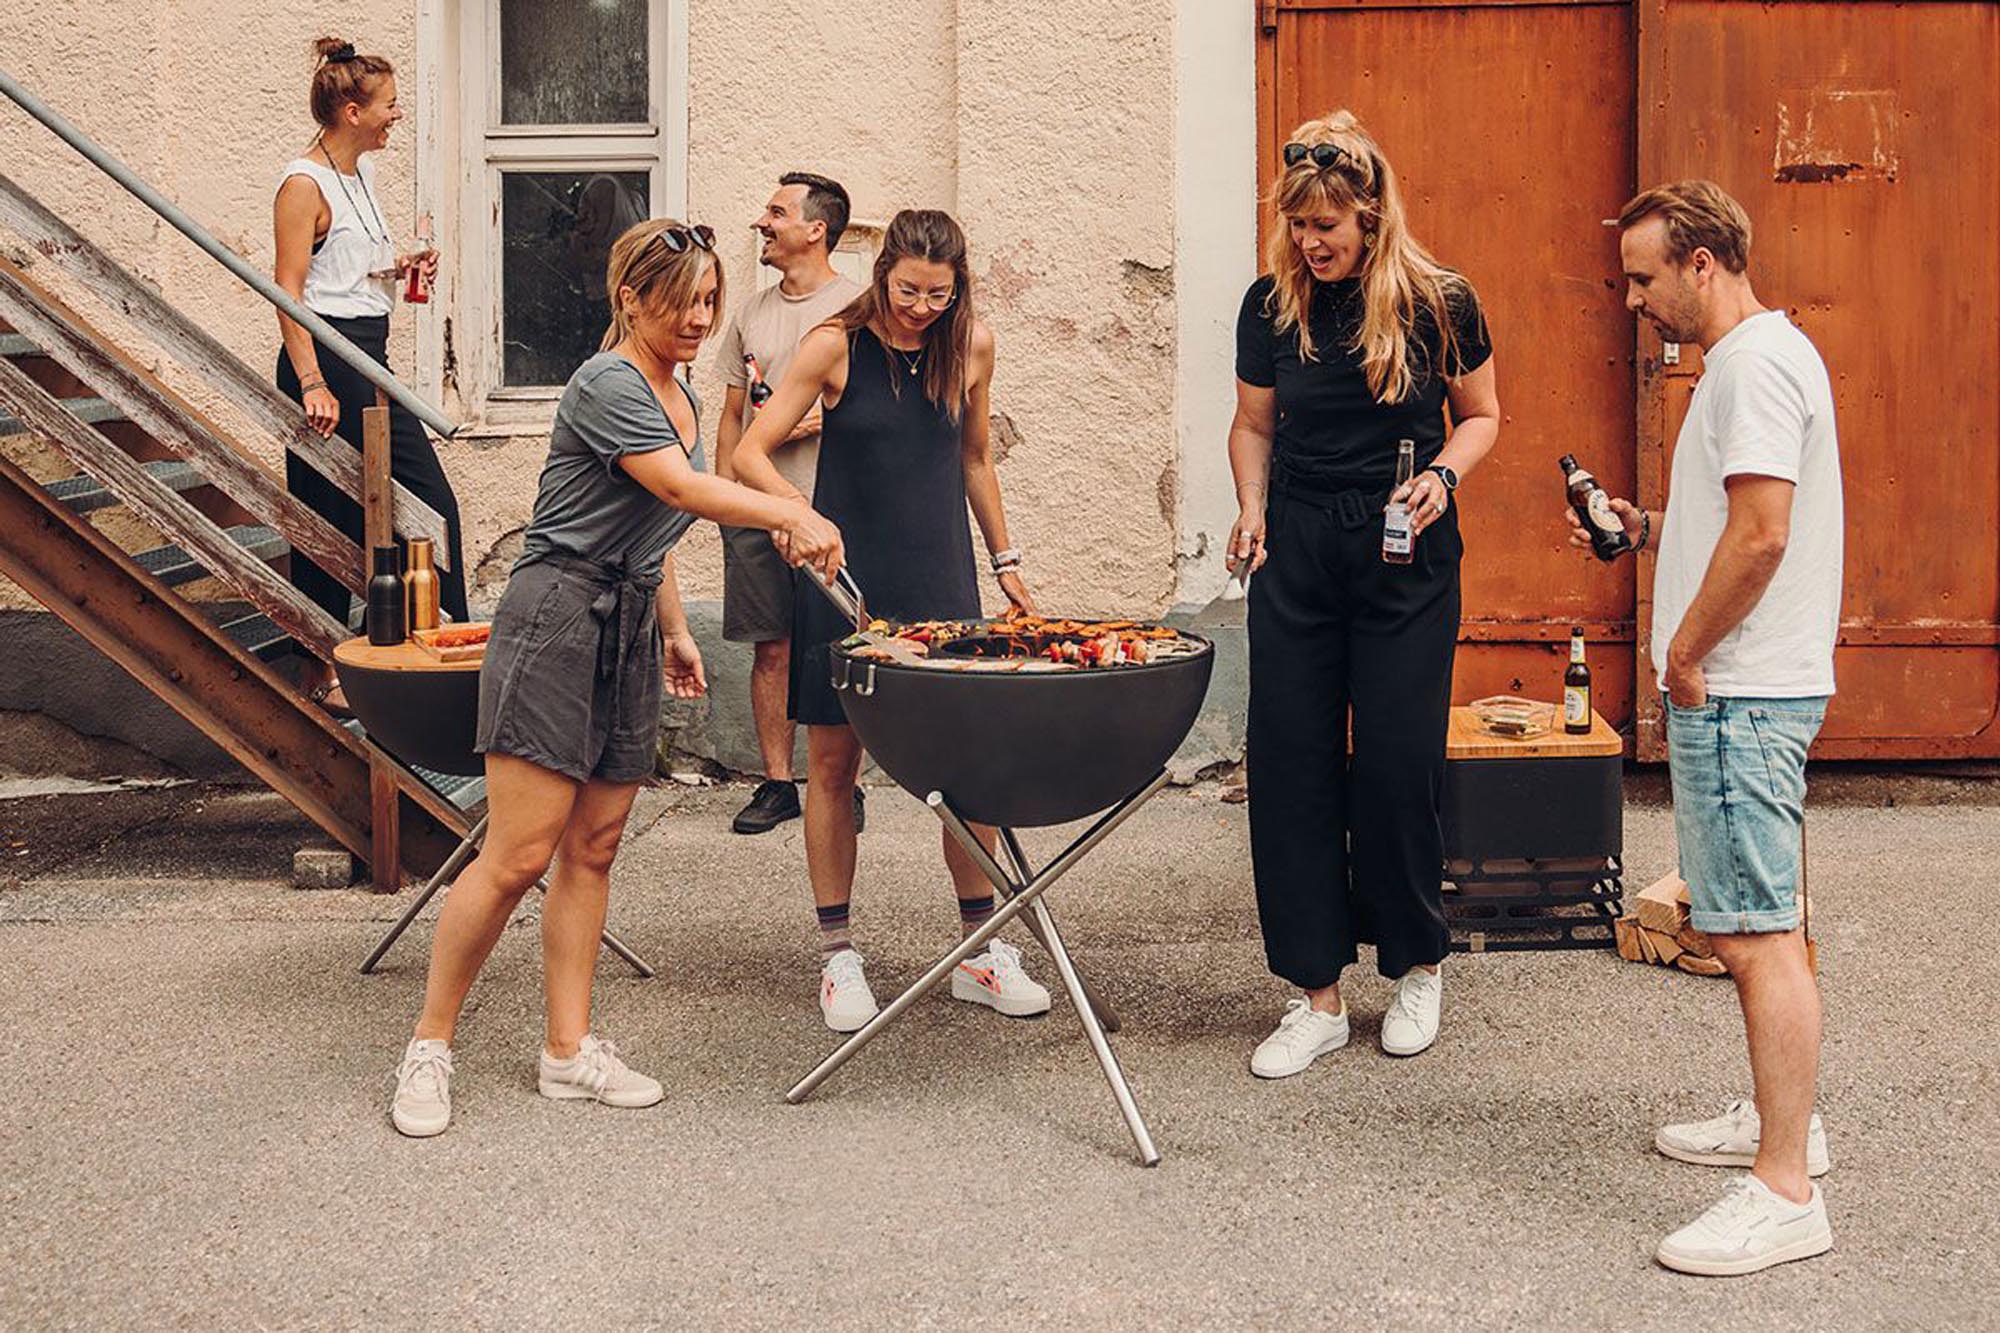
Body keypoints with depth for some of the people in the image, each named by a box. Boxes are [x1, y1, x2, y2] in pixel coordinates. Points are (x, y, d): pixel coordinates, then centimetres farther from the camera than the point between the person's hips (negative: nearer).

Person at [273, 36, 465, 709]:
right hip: (326, 356, -9)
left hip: (368, 354, 9)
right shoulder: (304, 184, -13)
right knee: (329, 520, -4)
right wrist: (311, 382, -24)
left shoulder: (361, 173, 14)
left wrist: (397, 269, 9)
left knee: (430, 499, 9)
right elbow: (290, 291, -18)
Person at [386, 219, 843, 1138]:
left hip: (627, 632, 9)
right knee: (518, 855, -10)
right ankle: (430, 1046, 2)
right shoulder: (607, 385, -11)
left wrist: (675, 632, 26)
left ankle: (569, 1051, 14)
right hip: (557, 619, -9)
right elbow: (680, 489, -25)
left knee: (593, 849, 8)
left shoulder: (682, 401, 18)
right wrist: (792, 516, -30)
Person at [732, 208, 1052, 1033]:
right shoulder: (836, 347, -6)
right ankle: (837, 956, 13)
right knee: (833, 762, 3)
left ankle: (981, 949, 13)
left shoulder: (971, 346, 3)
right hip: (845, 576, -2)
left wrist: (1004, 560, 19)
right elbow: (750, 454, -9)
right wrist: (798, 512, -28)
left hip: (940, 578, 2)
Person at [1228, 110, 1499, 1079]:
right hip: (1297, 551, 2)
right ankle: (1317, 996, 8)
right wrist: (1252, 515, -2)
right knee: (1290, 764, -1)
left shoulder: (1438, 303, -6)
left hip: (1405, 553, -2)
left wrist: (1444, 473, -12)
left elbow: (1481, 415, 7)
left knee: (1396, 763, -1)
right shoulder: (1272, 302, 1)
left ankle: (1417, 963, 22)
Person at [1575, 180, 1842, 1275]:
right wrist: (1646, 531, 14)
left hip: (1739, 692, -11)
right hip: (1739, 691, 11)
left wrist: (1684, 653, -15)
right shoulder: (1747, 357, 19)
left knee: (1755, 933, -10)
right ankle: (1784, 1119, 30)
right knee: (1753, 924, 18)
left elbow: (1762, 533, -23)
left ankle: (1785, 1192, -7)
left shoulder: (1757, 361, -15)